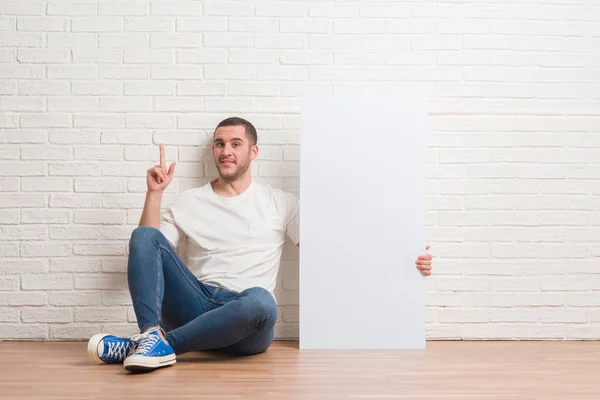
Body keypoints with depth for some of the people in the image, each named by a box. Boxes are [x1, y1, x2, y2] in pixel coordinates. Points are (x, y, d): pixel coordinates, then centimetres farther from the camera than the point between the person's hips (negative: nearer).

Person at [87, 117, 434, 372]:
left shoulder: (280, 203, 11)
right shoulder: (190, 201, 16)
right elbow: (146, 252, 10)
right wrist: (155, 193, 2)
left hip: (245, 319, -2)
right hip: (195, 306, 2)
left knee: (260, 300, -39)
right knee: (144, 235, -16)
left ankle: (160, 343, -29)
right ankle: (152, 334, -34)